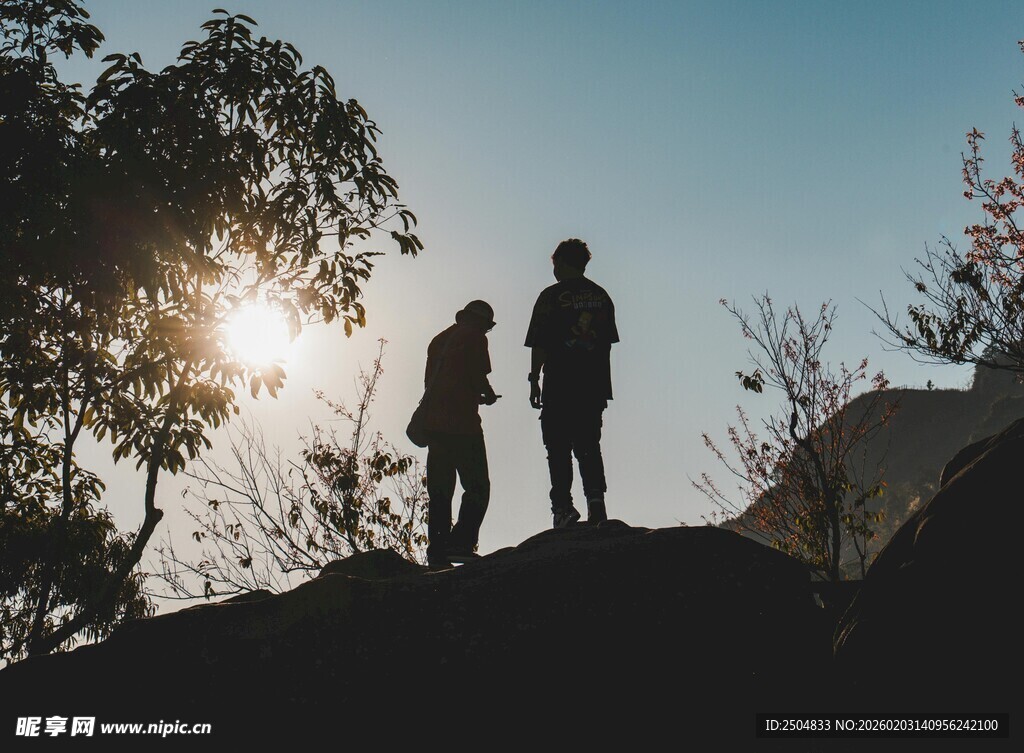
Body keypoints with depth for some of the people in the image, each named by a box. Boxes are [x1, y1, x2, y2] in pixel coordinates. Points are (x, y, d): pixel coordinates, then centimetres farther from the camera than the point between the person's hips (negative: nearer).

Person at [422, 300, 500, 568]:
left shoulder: (438, 340, 22)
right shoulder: (475, 337, 1)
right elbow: (478, 377, -8)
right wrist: (489, 395, 13)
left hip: (433, 423, 7)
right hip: (462, 423, -7)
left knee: (439, 490, 7)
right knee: (477, 487, -4)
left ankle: (437, 551, 3)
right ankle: (461, 543, -17)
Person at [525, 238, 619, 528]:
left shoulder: (552, 296, -3)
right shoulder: (602, 296, 13)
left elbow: (540, 344, -7)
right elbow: (609, 341, 16)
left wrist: (534, 379, -1)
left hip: (561, 385, -5)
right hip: (595, 385, 5)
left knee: (558, 447, -1)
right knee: (589, 445, 10)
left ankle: (563, 505, -10)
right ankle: (595, 496, -6)